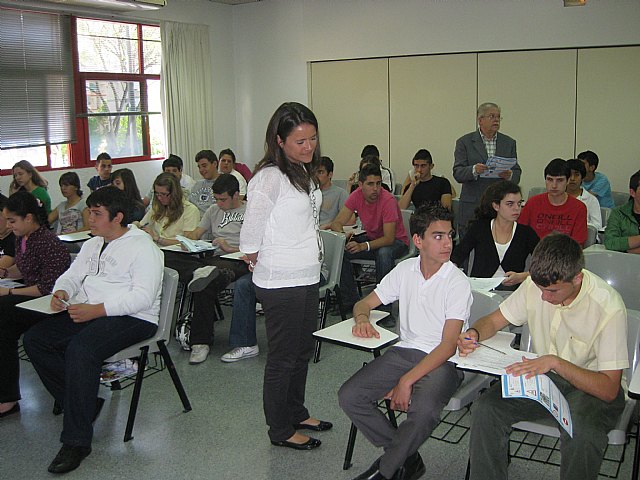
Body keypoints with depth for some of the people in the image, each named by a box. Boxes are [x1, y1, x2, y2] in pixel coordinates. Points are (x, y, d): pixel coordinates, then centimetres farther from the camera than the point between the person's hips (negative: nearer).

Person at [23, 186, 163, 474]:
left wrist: (96, 310, -24)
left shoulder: (142, 247, -8)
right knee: (34, 340, -8)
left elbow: (143, 297, -18)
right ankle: (83, 404, -1)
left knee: (80, 349, -33)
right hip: (87, 312, 9)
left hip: (133, 318, -9)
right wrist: (61, 292, -4)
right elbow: (72, 275, 21)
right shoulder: (92, 245, 20)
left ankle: (76, 441, -23)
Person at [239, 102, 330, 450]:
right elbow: (251, 231, -18)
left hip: (307, 278, 9)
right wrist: (255, 259, -4)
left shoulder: (303, 173, 9)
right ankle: (280, 430, 21)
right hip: (281, 283, -9)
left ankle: (297, 413, 39)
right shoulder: (270, 177, -20)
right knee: (283, 357, 5)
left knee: (302, 351, 21)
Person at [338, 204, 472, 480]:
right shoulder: (405, 270, 5)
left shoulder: (457, 283, -10)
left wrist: (407, 380, -24)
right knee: (349, 396, -15)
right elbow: (364, 303, 14)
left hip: (442, 361, -5)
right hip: (404, 351, 5)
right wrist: (362, 318, -12)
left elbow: (448, 346, -16)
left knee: (423, 410, -35)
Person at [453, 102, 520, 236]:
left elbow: (517, 174, 11)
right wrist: (474, 170, -24)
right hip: (472, 207, -2)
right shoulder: (465, 142, 4)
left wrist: (510, 175, -13)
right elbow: (457, 174, -4)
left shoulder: (509, 143, 14)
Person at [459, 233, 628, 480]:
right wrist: (473, 334, -18)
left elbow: (609, 389, -22)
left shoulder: (609, 307, -23)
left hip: (592, 386, -4)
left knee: (581, 434, -36)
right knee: (484, 409, -21)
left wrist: (556, 362, -34)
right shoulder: (535, 284, -9)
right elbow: (493, 320, 5)